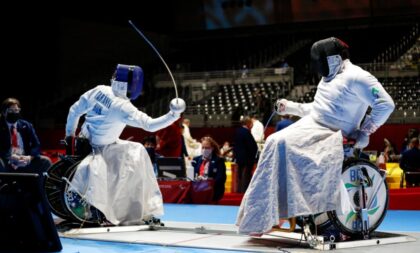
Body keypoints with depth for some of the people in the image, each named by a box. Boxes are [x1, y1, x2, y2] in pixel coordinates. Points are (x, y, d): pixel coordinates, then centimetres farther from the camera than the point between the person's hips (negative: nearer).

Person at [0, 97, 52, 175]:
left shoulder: (26, 125, 13)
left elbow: (36, 145, 5)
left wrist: (30, 157, -16)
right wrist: (10, 157, -25)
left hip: (24, 161, 4)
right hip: (7, 164, -3)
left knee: (46, 161, -19)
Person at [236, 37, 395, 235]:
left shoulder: (356, 77, -12)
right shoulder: (330, 77, 17)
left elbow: (386, 104, -18)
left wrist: (364, 132, -18)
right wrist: (291, 107, 20)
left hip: (330, 136, -9)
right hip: (310, 124, 9)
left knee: (283, 144, -29)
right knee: (274, 143, -16)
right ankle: (264, 216, -15)